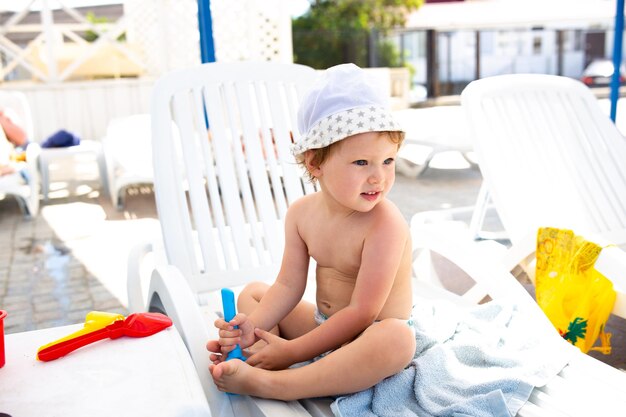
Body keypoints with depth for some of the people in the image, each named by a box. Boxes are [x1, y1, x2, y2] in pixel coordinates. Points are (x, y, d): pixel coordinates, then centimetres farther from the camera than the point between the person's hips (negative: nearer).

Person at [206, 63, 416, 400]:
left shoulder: (385, 224, -25)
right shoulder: (301, 213, -6)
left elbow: (361, 312, -26)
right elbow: (289, 285, -3)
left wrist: (293, 350, -25)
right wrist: (252, 326, -20)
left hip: (370, 337, -6)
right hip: (323, 323, 7)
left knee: (397, 338, -39)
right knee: (252, 292, 9)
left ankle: (266, 384, -37)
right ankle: (255, 358, -21)